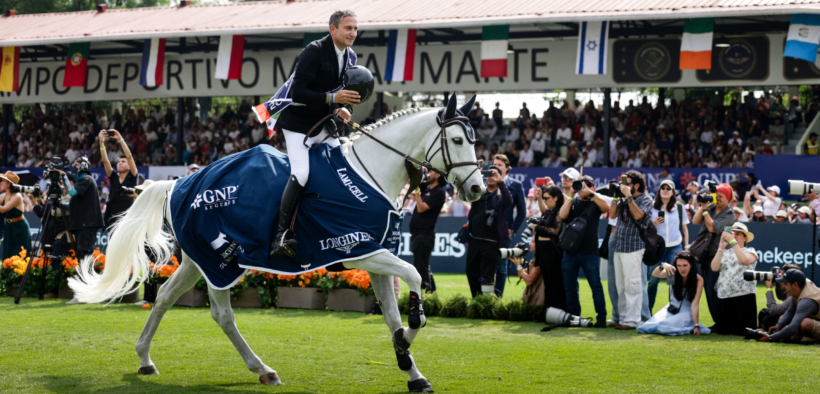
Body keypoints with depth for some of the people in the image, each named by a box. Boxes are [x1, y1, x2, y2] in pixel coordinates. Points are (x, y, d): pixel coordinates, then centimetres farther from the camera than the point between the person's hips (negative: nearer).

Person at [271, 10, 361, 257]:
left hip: (323, 122, 8)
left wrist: (339, 109, -1)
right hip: (298, 123, -8)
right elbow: (298, 93, -24)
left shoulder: (349, 56, 6)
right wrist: (332, 98, -32)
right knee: (301, 174, -23)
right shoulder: (314, 52, -19)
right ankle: (280, 236, -19)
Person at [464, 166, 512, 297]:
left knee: (487, 276, -5)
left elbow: (509, 201, -20)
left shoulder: (500, 196, 1)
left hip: (490, 242, -5)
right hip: (474, 240, 5)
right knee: (471, 271, 12)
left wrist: (500, 182, -31)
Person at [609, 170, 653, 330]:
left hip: (633, 247, -8)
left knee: (632, 284, -9)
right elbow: (613, 214, 10)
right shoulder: (625, 200, 16)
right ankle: (623, 318, 16)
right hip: (619, 246, 8)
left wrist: (628, 196, -18)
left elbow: (638, 215, -21)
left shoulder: (645, 200, -4)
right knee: (620, 286, 11)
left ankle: (632, 320, -9)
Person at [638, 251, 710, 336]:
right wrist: (662, 266, -41)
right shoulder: (673, 273, -7)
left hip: (686, 312, -3)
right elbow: (654, 274, -19)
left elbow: (695, 304, -18)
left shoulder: (698, 280, -16)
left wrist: (696, 326, -24)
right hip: (671, 309, 3)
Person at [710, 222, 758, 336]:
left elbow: (743, 260, -17)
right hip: (724, 297, 4)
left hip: (744, 296, -4)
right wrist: (721, 247, -5)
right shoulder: (725, 253, 18)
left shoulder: (750, 251, 8)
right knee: (722, 330, 0)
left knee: (740, 331, -9)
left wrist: (732, 241, -16)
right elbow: (714, 268, 0)